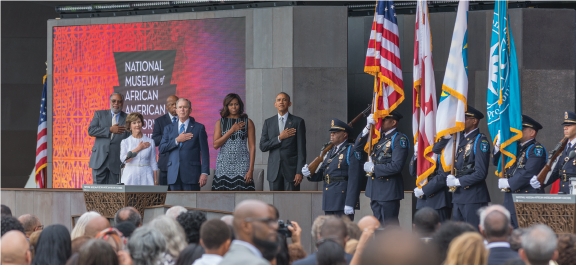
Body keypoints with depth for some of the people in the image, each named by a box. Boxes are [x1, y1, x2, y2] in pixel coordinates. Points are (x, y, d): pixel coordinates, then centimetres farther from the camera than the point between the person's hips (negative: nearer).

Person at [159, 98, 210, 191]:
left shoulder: (199, 128, 6)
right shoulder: (169, 128, 16)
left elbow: (204, 152, 1)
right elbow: (161, 149, 7)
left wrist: (204, 173, -8)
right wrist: (177, 140, -7)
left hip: (191, 174, -3)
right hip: (174, 175, 3)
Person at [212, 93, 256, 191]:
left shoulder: (248, 122, 6)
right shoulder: (220, 122, 9)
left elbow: (252, 147, 2)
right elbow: (215, 145, -1)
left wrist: (251, 169, -7)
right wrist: (232, 130, -7)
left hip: (242, 163, -1)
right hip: (224, 164, 1)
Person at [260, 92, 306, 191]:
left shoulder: (298, 122, 2)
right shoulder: (268, 122, 10)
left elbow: (301, 149, -2)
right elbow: (262, 147, 4)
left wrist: (299, 172, -9)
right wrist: (280, 138, -9)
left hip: (291, 169, -2)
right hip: (274, 170, 3)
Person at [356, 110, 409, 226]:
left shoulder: (399, 139, -11)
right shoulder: (379, 137, 14)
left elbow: (396, 166, -20)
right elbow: (358, 147, 12)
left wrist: (373, 169, -14)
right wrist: (368, 127, 0)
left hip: (389, 190, -8)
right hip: (375, 190, 8)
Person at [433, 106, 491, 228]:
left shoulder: (481, 141, -10)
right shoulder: (460, 138, 14)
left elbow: (481, 173, -16)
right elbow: (436, 149, 17)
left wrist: (458, 181, -12)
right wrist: (446, 136, -1)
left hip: (474, 196, -8)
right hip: (458, 196, 8)